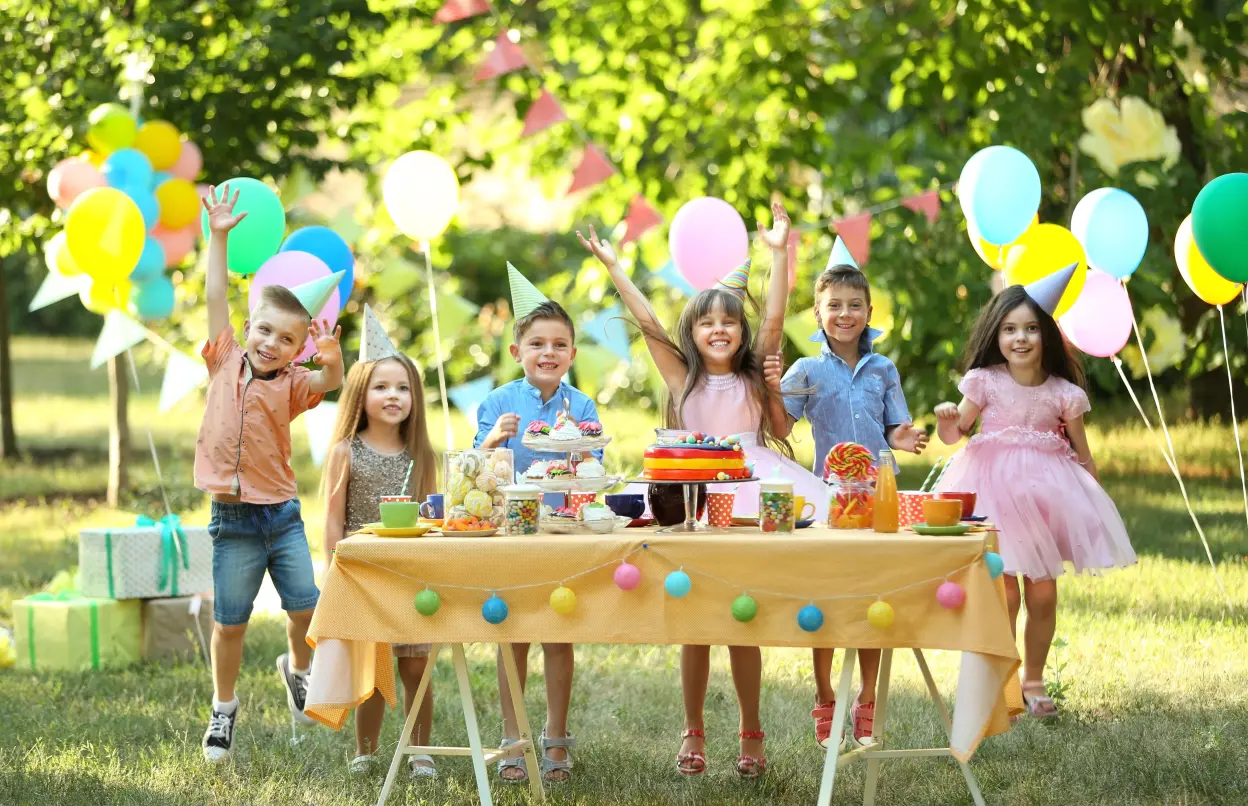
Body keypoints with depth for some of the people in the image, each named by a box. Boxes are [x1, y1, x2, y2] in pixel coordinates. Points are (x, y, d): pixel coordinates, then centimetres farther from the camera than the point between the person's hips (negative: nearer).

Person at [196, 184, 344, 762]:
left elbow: (329, 383, -21)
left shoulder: (291, 384, -2)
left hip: (282, 512, 0)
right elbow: (216, 297, -2)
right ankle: (223, 706, 19)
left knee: (306, 607, 0)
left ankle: (298, 669, 30)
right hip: (231, 518, 0)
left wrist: (332, 360, -43)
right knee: (229, 621, 4)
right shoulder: (226, 363, 1)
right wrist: (218, 237, -6)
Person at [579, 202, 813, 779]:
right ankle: (693, 733, 14)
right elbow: (649, 324, -1)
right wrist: (613, 267, -4)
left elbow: (774, 319, -5)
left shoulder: (753, 375, 5)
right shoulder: (683, 378, 5)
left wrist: (779, 252, -8)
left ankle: (750, 733, 13)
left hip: (751, 495, 0)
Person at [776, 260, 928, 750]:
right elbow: (779, 430, -5)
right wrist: (767, 387, -22)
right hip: (826, 495, -2)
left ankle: (866, 706, 14)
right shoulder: (808, 371, 1)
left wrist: (904, 441, -12)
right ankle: (825, 704, 13)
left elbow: (893, 433, 11)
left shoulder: (883, 370, 8)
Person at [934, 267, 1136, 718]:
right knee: (1004, 593, -4)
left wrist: (1094, 501, 9)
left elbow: (1082, 454, 9)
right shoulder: (985, 382, -3)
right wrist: (946, 419, -21)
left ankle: (1034, 680, 19)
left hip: (1047, 494, 2)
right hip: (996, 492, -2)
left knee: (1043, 594, 3)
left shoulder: (1063, 393, -1)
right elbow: (953, 435, 1)